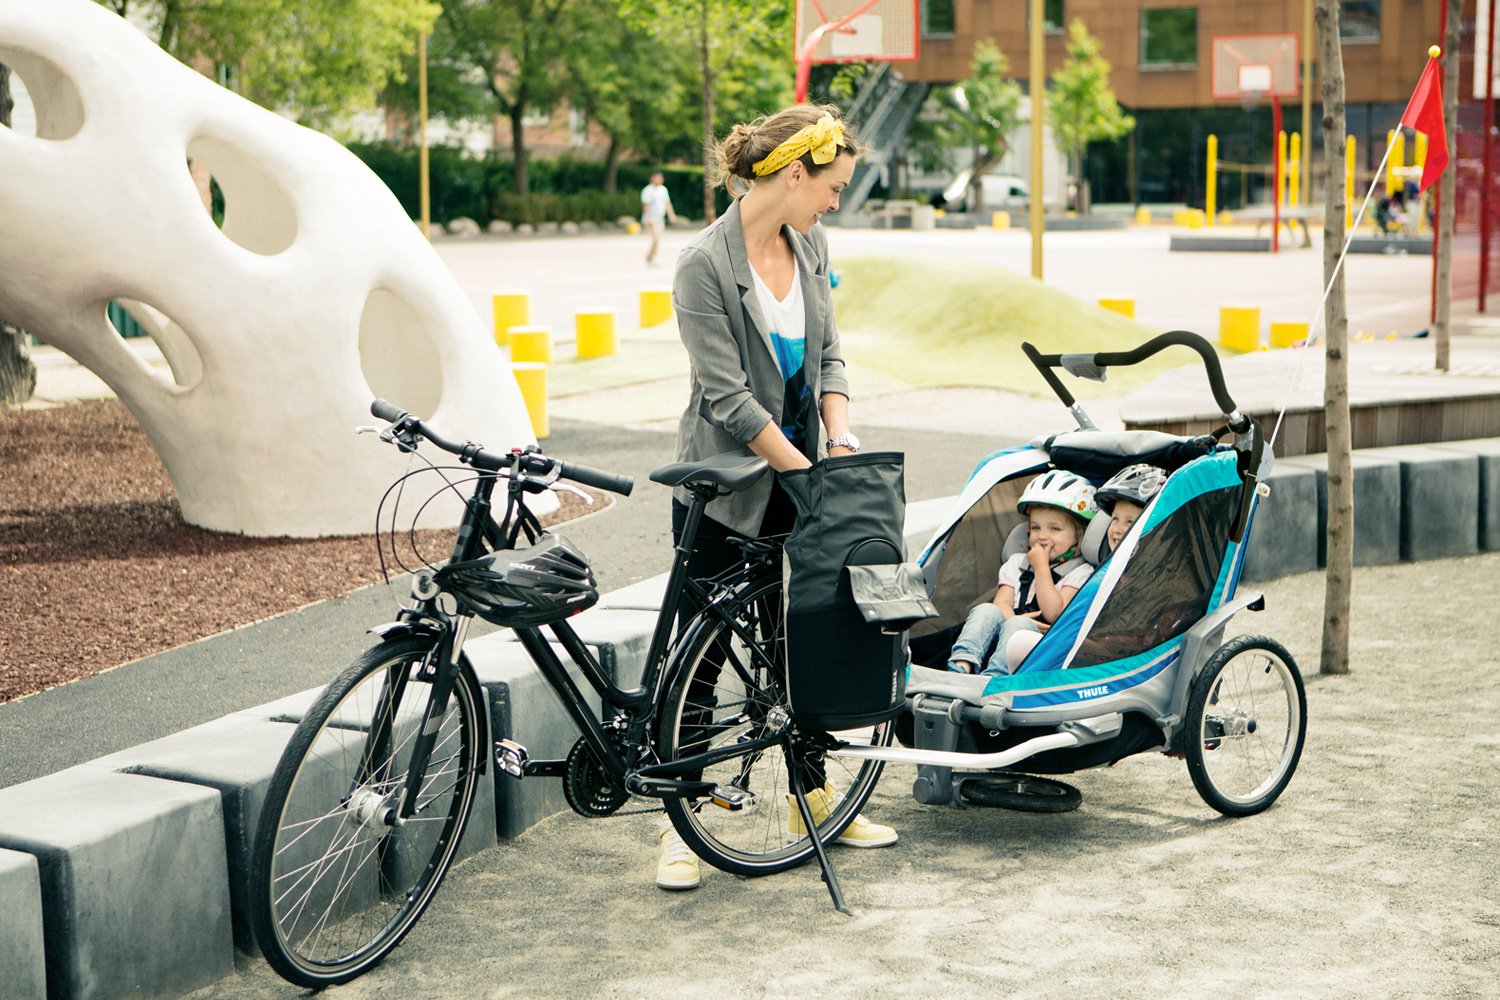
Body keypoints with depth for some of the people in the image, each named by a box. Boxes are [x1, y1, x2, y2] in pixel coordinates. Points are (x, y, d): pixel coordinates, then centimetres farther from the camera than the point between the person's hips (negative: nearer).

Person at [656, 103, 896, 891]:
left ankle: (814, 800, 26)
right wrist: (807, 470, -19)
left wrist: (841, 438, -7)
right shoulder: (705, 264, -18)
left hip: (794, 479, 7)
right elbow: (727, 395, -20)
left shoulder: (809, 247, 3)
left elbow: (827, 353, 9)